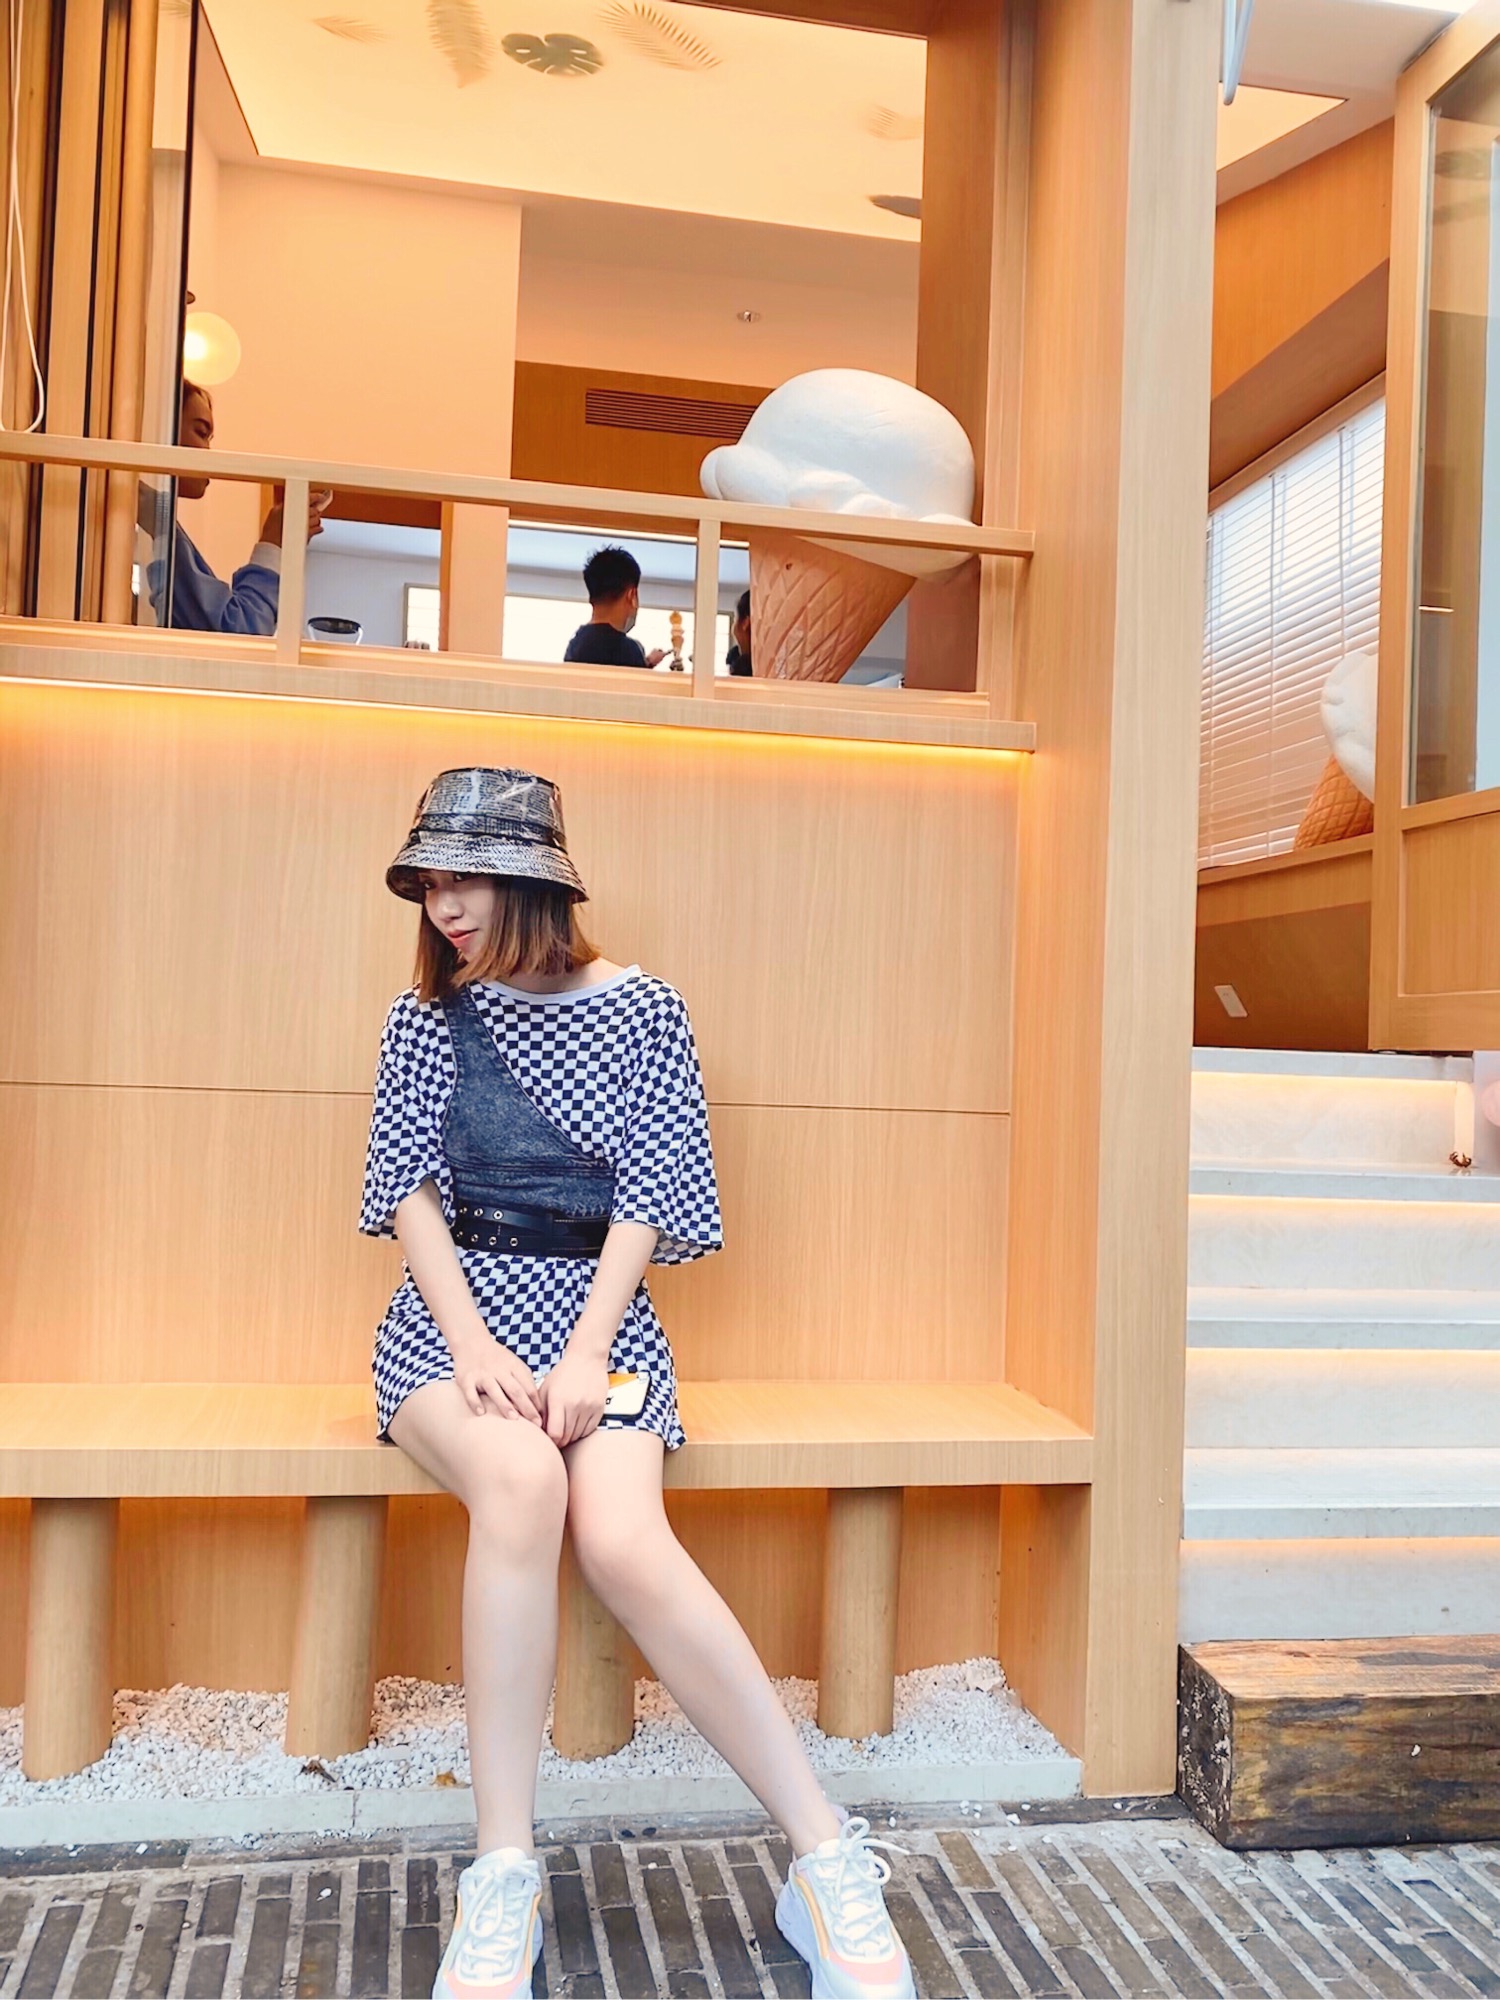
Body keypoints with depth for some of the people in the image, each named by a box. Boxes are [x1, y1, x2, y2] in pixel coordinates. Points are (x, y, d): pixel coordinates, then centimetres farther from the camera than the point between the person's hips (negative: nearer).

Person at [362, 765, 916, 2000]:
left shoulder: (643, 1011, 4)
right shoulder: (424, 1017, 10)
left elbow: (644, 1206, -1)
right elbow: (412, 1195, 3)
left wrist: (583, 1357, -14)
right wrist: (475, 1345, -13)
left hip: (595, 1310, -1)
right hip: (453, 1309, 1)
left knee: (623, 1539, -30)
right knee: (521, 1482, -34)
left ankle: (830, 1863, -21)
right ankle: (504, 1875, -24)